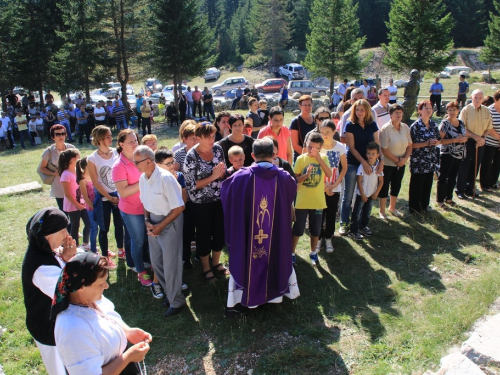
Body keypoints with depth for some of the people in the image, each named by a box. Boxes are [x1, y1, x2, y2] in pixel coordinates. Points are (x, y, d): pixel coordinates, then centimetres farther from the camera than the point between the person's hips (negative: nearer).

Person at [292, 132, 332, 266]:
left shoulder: (324, 158, -2)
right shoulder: (301, 159, -5)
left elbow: (329, 175, -17)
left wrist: (319, 159, -23)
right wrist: (306, 175, -23)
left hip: (318, 201, 1)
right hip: (302, 201, -1)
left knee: (316, 230, 14)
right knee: (297, 229, 7)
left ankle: (313, 253, 33)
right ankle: (292, 253, 22)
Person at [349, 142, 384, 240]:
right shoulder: (362, 166, -18)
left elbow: (381, 181, 1)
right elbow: (359, 181, -15)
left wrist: (376, 193, -4)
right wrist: (363, 194, -13)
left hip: (372, 194, 4)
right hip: (361, 194, -4)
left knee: (367, 212, 19)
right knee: (357, 212, 2)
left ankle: (363, 226, 38)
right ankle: (353, 231, 8)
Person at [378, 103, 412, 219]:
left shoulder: (405, 127, 1)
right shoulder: (385, 129, -16)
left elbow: (409, 145, 6)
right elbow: (384, 149, -18)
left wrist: (405, 159, -10)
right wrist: (396, 160, -14)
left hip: (401, 163, 6)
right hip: (387, 164, -6)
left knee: (396, 185, 16)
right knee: (384, 186, 4)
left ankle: (392, 207, 36)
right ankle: (382, 211, 18)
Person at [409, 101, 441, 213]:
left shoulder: (434, 125, 7)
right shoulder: (415, 126, -11)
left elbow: (439, 140, 16)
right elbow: (411, 145, -15)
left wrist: (435, 142, -7)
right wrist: (427, 143, -19)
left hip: (430, 160, 6)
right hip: (418, 161, -6)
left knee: (428, 184, 13)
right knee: (416, 185, 3)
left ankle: (424, 204, 29)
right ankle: (414, 207, 16)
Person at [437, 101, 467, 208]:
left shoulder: (461, 123, 8)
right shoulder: (444, 123, -11)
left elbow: (464, 136, 19)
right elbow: (440, 140, -16)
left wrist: (464, 139, -4)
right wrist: (454, 140, -23)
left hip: (459, 155, 6)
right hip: (447, 154, -6)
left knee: (453, 178, 15)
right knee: (443, 178, 2)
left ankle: (449, 198, 28)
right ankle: (440, 200, 11)